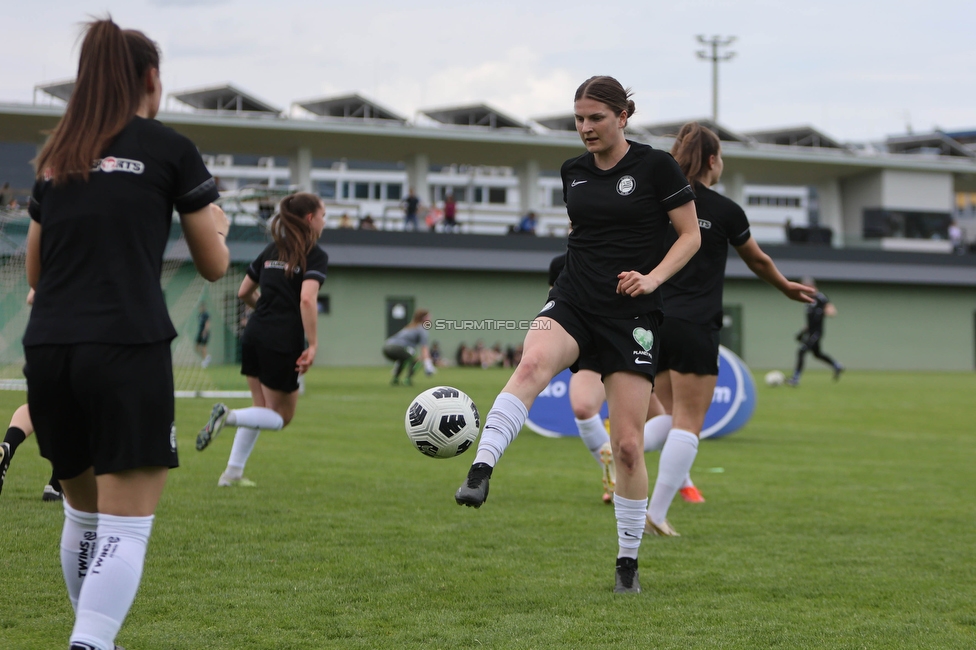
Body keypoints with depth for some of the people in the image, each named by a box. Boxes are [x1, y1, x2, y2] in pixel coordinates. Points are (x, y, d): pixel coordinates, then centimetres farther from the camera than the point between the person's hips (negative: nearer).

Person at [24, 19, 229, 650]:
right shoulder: (170, 148, 4)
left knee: (83, 512, 20)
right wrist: (218, 224, 31)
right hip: (127, 350, -5)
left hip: (47, 350, 5)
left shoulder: (56, 158, 17)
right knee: (125, 527, -6)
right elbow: (214, 264, 10)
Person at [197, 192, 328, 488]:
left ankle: (233, 473, 15)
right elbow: (307, 299, -21)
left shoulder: (272, 250, 14)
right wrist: (313, 345, -20)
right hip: (283, 342, -7)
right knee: (281, 417, 8)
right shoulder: (316, 256, -7)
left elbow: (244, 292, 19)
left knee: (262, 409, 22)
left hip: (254, 334, 7)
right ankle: (229, 416, -19)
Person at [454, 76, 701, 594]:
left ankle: (628, 562, 11)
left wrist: (653, 277, -14)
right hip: (572, 303, 3)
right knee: (533, 363, -33)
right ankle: (479, 473, -47)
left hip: (631, 315, -3)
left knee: (628, 444, -3)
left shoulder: (655, 166, -2)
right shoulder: (572, 172, 11)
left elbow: (691, 235, 0)